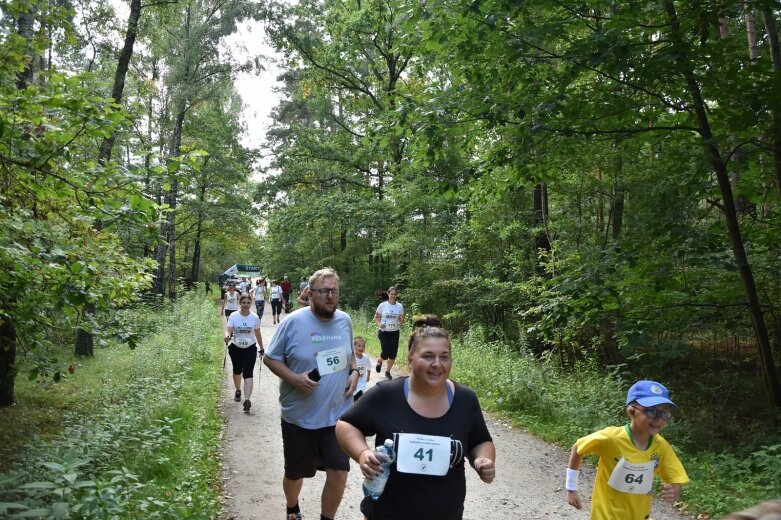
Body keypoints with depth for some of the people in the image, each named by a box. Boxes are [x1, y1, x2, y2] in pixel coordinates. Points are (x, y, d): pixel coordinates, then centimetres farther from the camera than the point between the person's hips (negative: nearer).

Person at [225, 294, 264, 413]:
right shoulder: (233, 316, -9)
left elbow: (258, 334, 4)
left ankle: (247, 400, -16)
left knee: (248, 374, -12)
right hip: (236, 348, 1)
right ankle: (238, 391, 47)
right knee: (237, 371, 21)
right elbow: (229, 331, -17)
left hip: (250, 348, -1)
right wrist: (227, 337, -40)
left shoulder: (255, 317, -6)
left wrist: (261, 348, 10)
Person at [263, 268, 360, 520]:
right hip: (300, 417, -2)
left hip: (338, 415, 3)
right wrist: (294, 378, -21)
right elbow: (270, 358, -7)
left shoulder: (345, 321, 0)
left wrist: (354, 372, -3)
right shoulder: (293, 322, -14)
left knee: (339, 472, 3)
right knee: (294, 473, 17)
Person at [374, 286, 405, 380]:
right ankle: (379, 361, 28)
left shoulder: (400, 306, -1)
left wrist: (401, 322, -20)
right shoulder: (382, 305, -6)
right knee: (385, 353, -9)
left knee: (393, 354, 1)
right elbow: (376, 317, 4)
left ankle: (387, 372, 24)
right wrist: (379, 324, -15)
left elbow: (402, 320, 3)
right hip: (384, 332, -2)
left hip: (395, 333, 2)